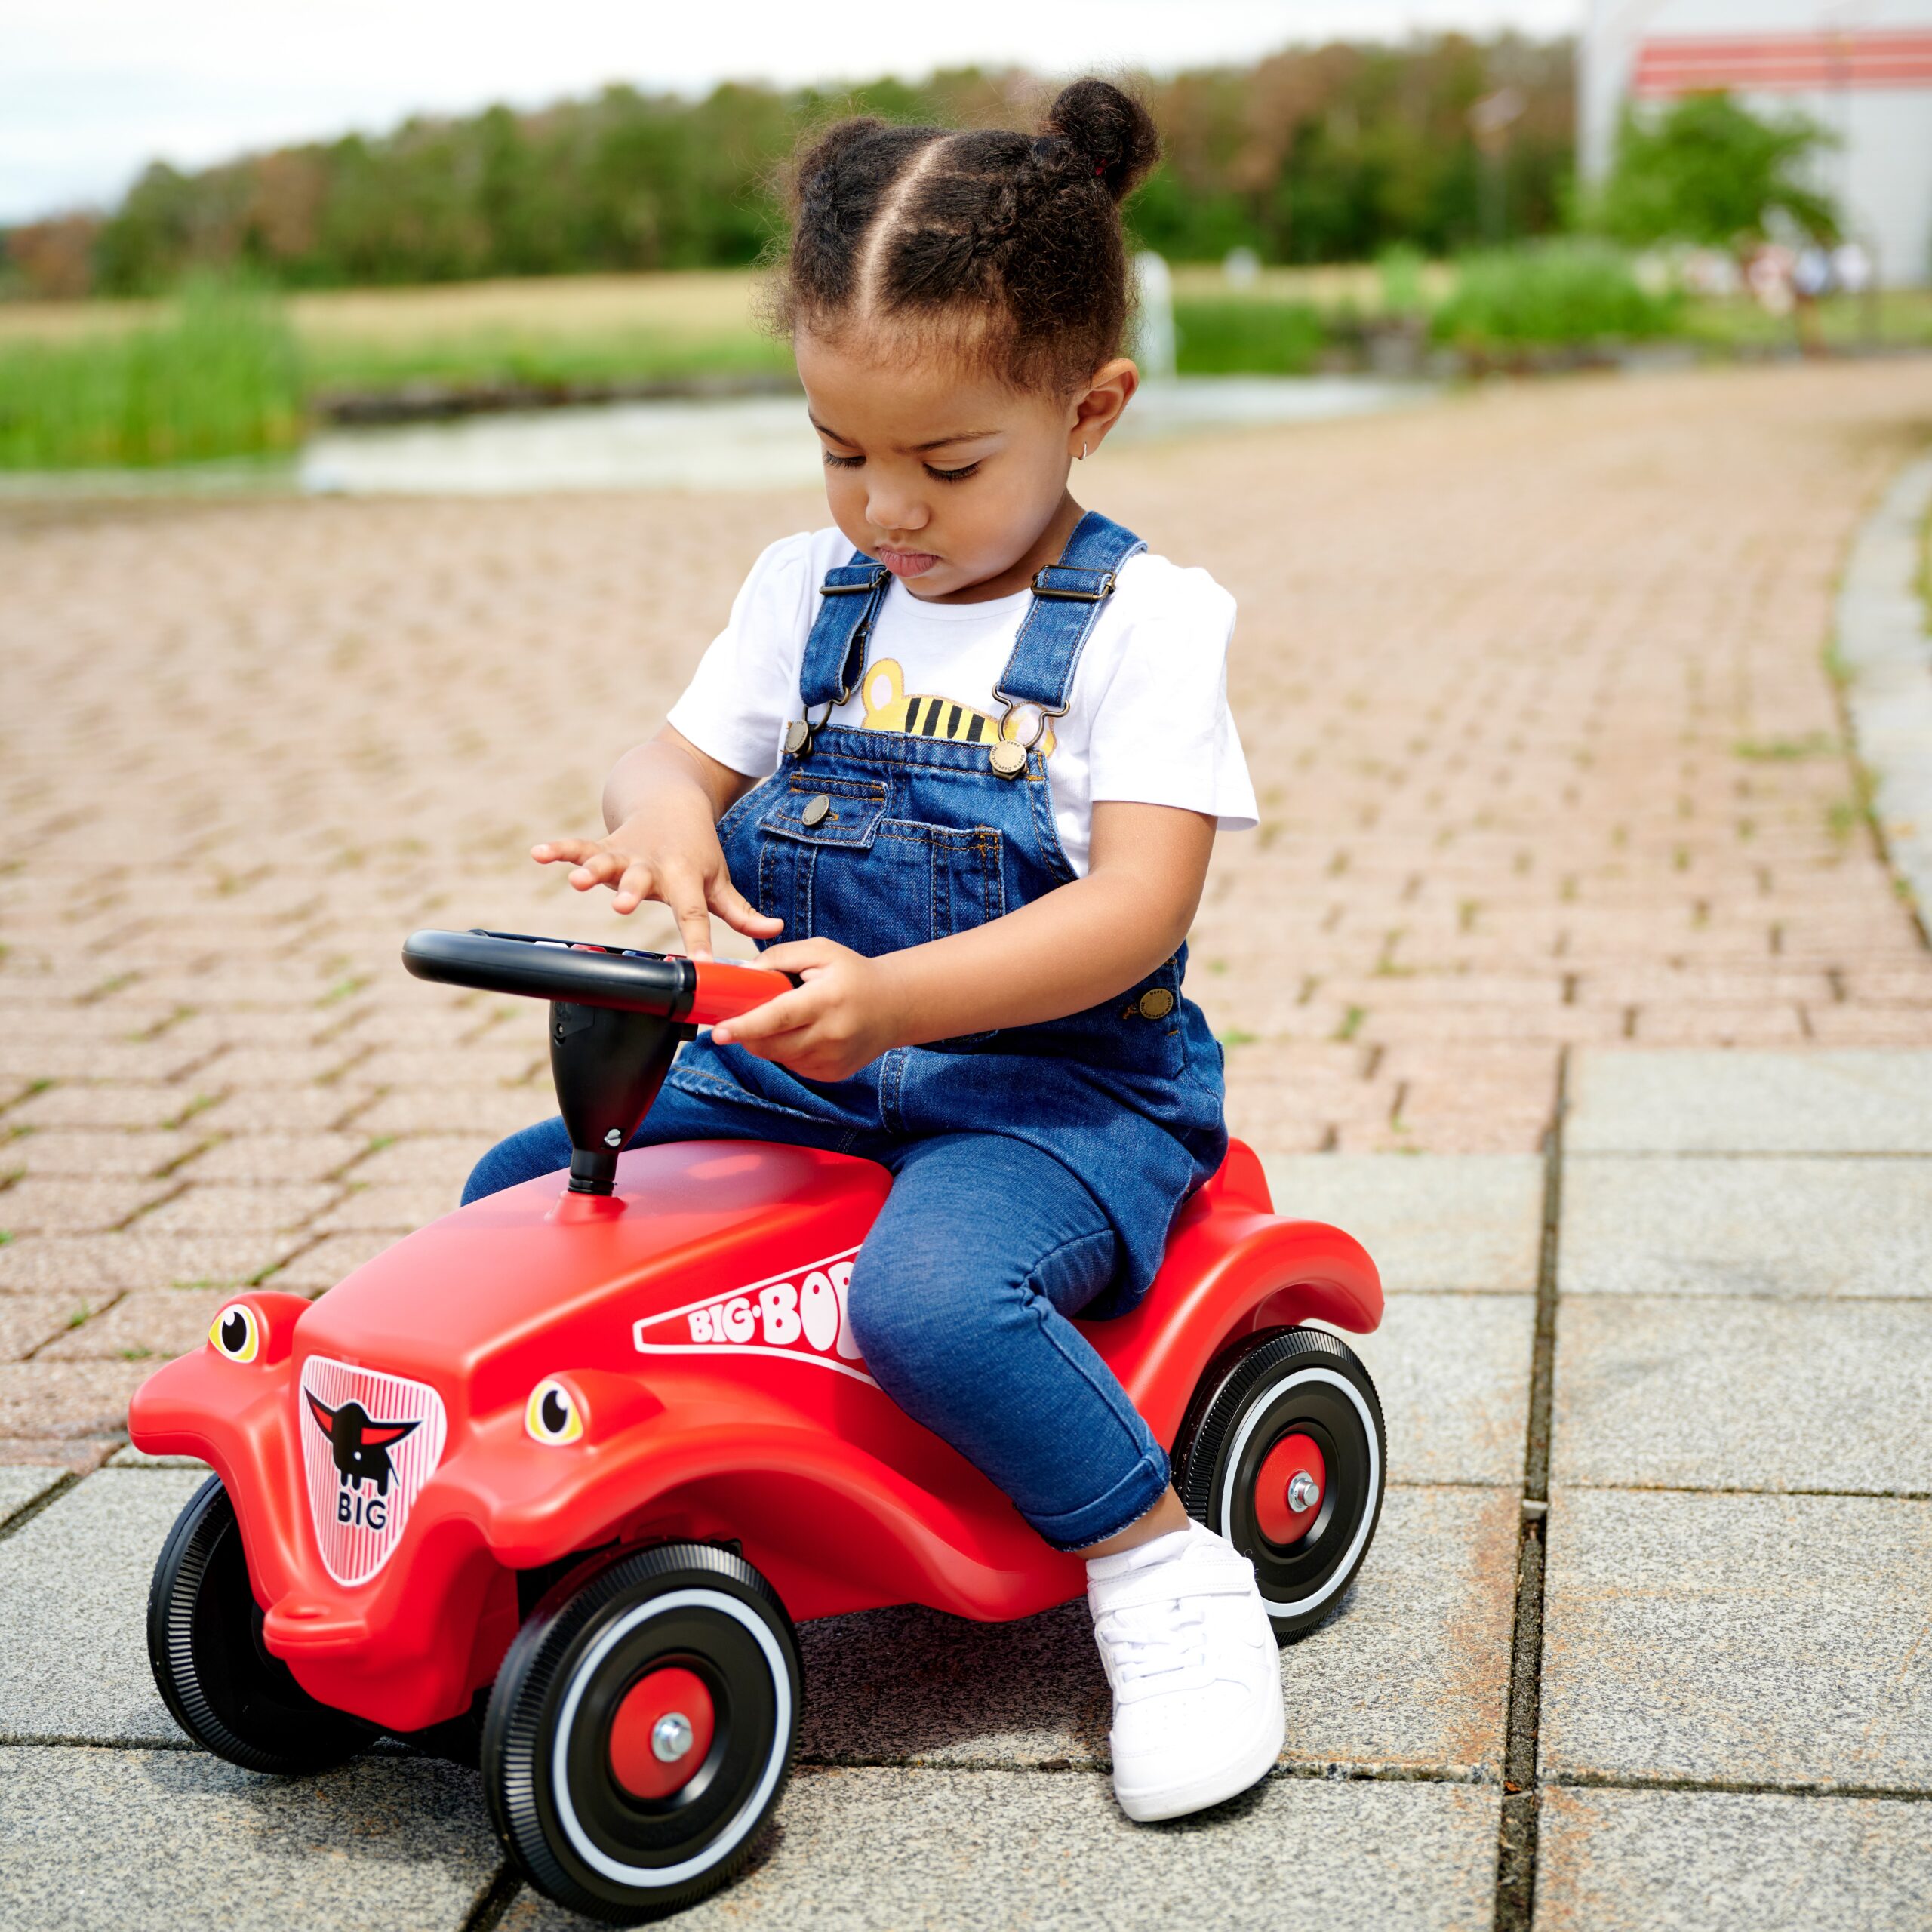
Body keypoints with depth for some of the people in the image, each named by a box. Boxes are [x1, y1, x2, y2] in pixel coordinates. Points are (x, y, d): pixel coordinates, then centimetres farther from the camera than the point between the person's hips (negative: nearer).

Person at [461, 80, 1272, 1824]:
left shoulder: (1145, 618, -9)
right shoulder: (805, 590, 9)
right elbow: (682, 755, 11)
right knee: (521, 1190, -3)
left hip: (1053, 1079, -6)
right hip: (797, 1061, 7)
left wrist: (892, 999, -34)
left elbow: (1138, 907, -19)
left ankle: (1167, 1576, -13)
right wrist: (662, 810, -17)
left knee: (930, 1287, -34)